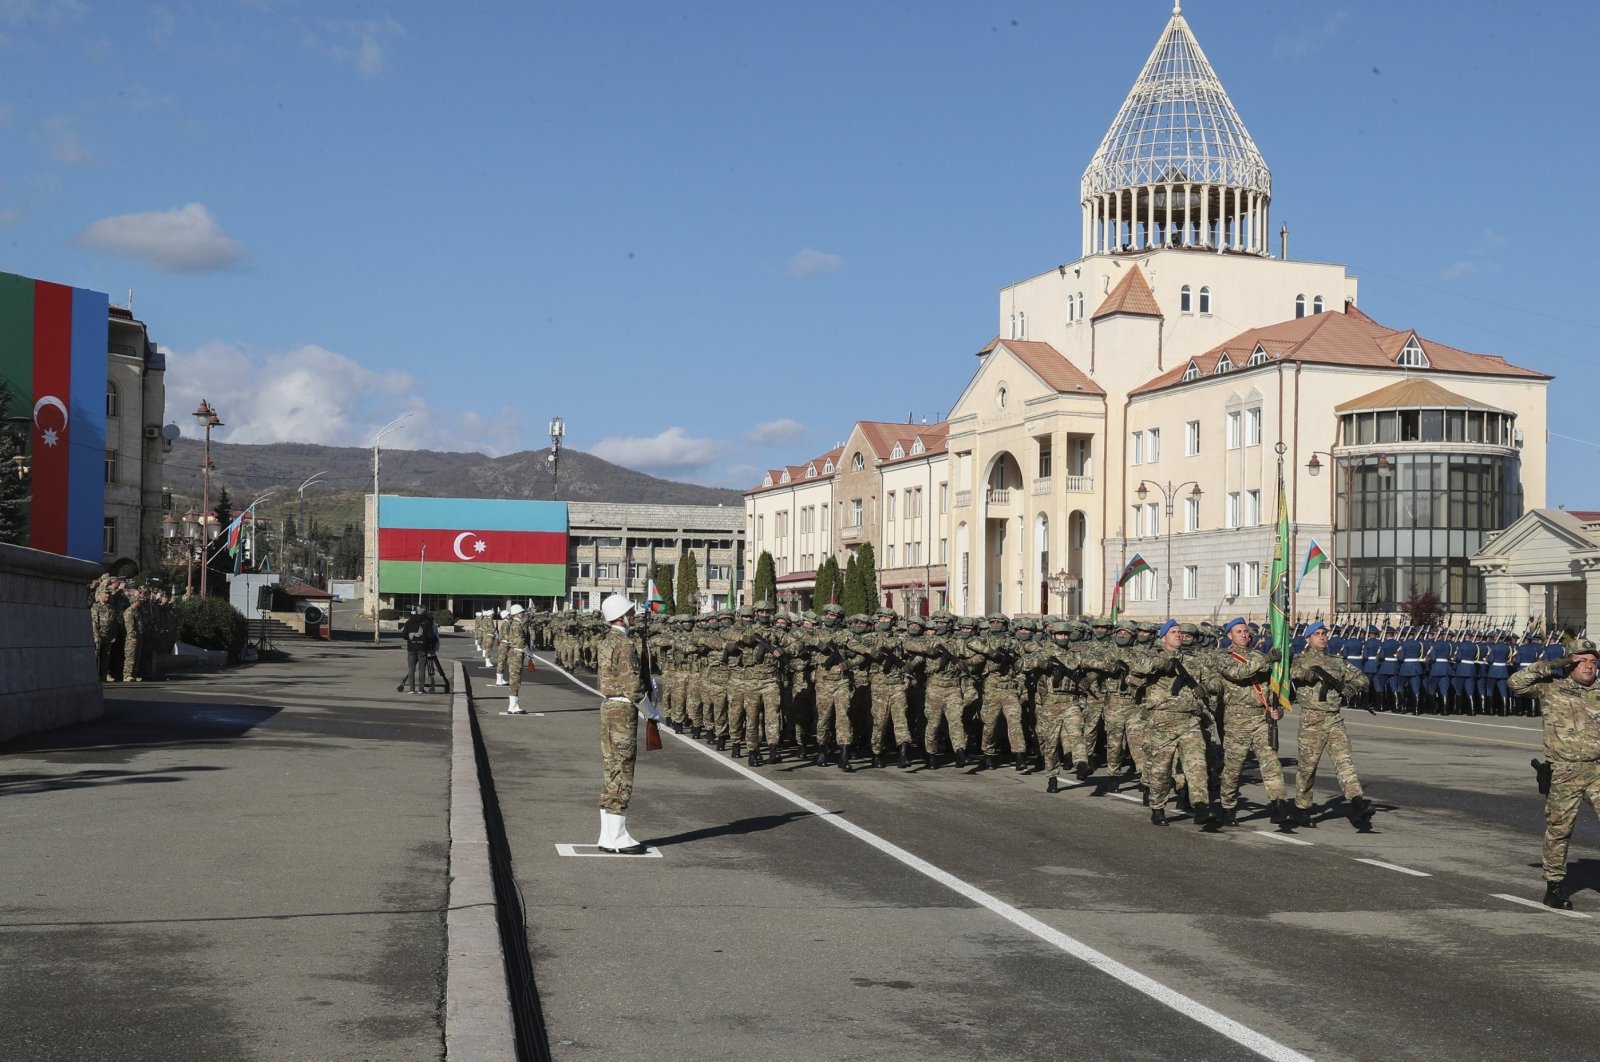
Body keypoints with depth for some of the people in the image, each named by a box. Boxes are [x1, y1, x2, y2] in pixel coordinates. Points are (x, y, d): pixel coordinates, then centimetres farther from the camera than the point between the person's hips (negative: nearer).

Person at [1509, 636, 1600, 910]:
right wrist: (1547, 666, -11)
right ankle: (1554, 885, 15)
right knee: (1559, 829, 4)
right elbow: (1516, 682, -8)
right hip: (1564, 773, -3)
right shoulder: (1550, 687, 2)